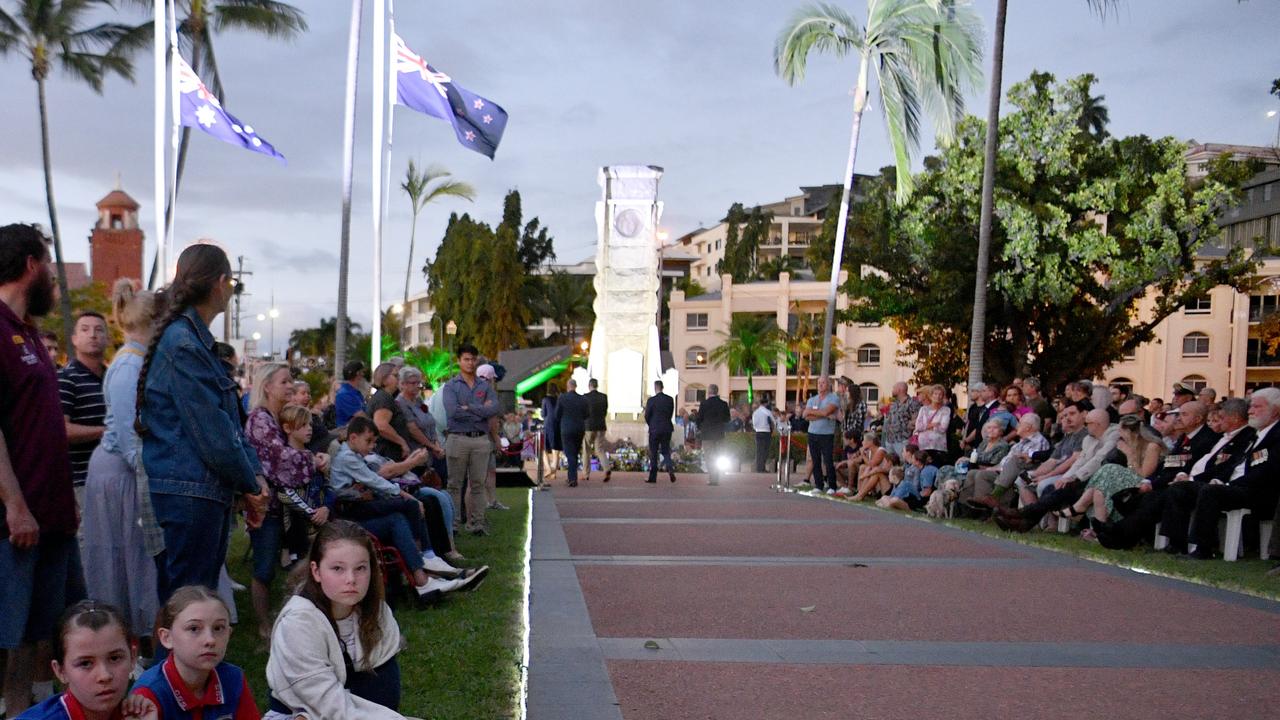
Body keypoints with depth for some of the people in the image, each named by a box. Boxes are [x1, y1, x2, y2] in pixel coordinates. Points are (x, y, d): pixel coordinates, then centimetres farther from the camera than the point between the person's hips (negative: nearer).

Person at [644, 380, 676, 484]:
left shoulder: (651, 400, -11)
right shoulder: (670, 399, 2)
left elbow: (647, 416, -5)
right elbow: (671, 414, 8)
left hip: (654, 429, -4)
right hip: (667, 429, 4)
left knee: (653, 453, 5)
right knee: (666, 451, 13)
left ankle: (653, 477, 6)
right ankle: (671, 469, -12)